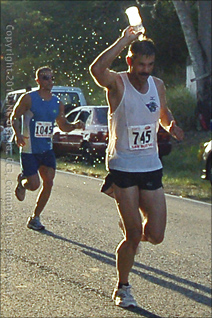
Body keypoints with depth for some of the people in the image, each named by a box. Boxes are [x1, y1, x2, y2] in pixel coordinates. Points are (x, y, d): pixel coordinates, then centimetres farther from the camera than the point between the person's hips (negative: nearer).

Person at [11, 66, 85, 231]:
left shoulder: (58, 103, 7)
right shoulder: (28, 98, -8)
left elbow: (63, 126, 17)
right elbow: (15, 117, -3)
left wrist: (75, 125, -4)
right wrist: (18, 134, -20)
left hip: (47, 149, 5)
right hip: (29, 150, -5)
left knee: (48, 183, -4)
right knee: (34, 184, -11)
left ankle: (35, 218, 11)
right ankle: (22, 182, 28)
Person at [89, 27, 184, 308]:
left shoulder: (158, 85, 6)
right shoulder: (117, 83, -10)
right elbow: (96, 69, -33)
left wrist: (171, 126, 1)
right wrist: (125, 40, -28)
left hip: (151, 167, 5)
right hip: (122, 166, -4)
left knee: (155, 236, -1)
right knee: (134, 236, -6)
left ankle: (132, 221, 34)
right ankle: (122, 288, 16)